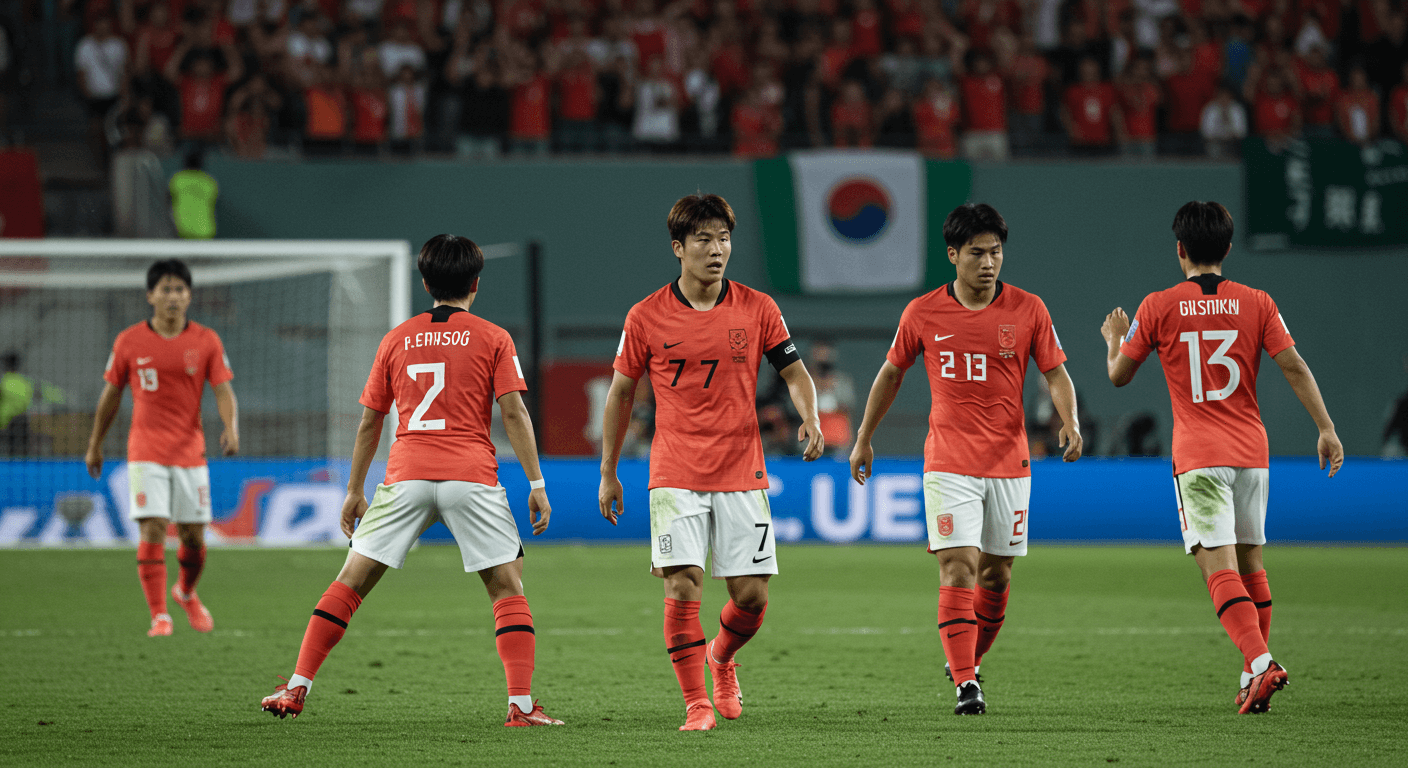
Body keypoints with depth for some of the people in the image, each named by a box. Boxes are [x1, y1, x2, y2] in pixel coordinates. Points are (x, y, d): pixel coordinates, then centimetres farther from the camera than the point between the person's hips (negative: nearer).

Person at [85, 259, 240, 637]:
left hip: (190, 453, 2)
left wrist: (231, 428, -25)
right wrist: (94, 446, 15)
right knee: (152, 531, -13)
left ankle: (186, 592, 38)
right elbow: (110, 395, 9)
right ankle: (159, 616, -9)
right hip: (146, 453, -2)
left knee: (193, 537, 8)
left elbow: (224, 391, -5)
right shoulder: (129, 342, -1)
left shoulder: (206, 341, 0)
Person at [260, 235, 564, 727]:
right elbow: (513, 413, -2)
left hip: (406, 475, 2)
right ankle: (522, 705, -7)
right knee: (508, 588, 5)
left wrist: (354, 492, 24)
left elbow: (369, 422, 17)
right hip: (471, 475, -2)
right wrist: (536, 483, 0)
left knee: (351, 580, 8)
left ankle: (296, 690, 5)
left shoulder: (397, 340, 14)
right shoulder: (492, 338, 6)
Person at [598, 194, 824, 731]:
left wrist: (809, 419, -15)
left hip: (742, 475, 1)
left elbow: (794, 371, 7)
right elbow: (620, 393, 9)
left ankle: (721, 658, 32)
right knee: (683, 590, -12)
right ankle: (697, 704, 0)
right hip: (675, 478, -1)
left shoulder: (757, 308, 2)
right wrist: (608, 474, 10)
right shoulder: (646, 317, -1)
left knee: (751, 596, 0)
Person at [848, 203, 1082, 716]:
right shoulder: (923, 313, -1)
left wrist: (1069, 423, -17)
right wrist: (864, 439, 17)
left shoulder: (1028, 309, -1)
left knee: (996, 574, 9)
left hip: (1009, 462, 2)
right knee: (958, 568, -13)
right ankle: (965, 685, -15)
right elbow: (892, 372, 13)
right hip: (948, 463, -2)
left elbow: (1055, 373, 2)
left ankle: (969, 662, 32)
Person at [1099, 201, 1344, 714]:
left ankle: (1261, 663, -30)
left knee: (1219, 568, -11)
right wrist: (1326, 428, -1)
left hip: (1198, 457, -3)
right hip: (1251, 450, 4)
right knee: (1250, 562, 18)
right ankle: (1255, 675, 22)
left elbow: (1119, 375, 7)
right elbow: (1294, 368, -4)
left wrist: (1114, 339, 27)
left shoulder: (1158, 307, -2)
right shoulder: (1256, 304, 3)